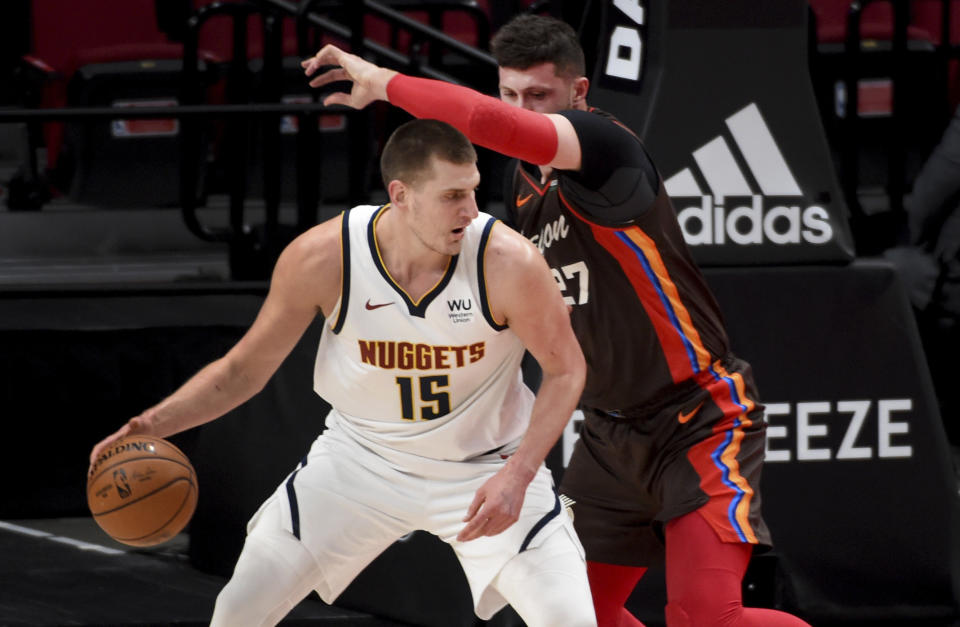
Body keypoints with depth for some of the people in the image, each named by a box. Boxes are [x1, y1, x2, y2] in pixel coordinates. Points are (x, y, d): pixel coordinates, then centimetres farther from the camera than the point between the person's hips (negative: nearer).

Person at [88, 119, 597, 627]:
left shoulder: (507, 262, -26)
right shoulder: (322, 258, -21)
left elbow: (565, 370, -11)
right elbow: (246, 367, -7)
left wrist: (517, 475, -23)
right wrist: (155, 423, -20)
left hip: (485, 466, -1)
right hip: (363, 457, 1)